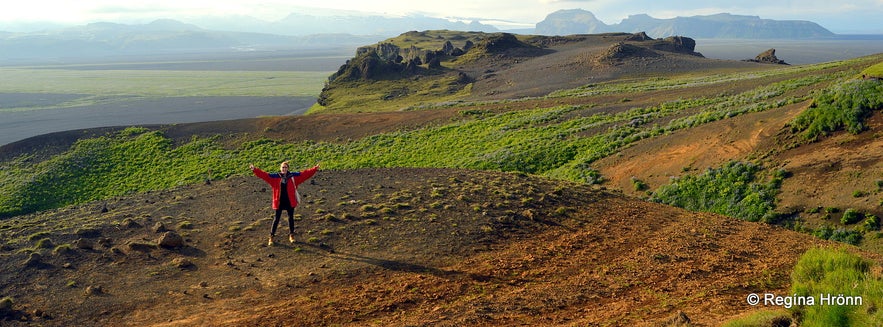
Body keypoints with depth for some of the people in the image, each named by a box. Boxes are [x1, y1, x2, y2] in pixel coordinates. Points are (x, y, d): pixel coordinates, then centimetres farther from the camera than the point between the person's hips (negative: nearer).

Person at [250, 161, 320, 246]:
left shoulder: (293, 176, -1)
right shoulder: (275, 177, -1)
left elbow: (305, 174, -4)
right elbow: (264, 175, -8)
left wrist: (315, 169, -11)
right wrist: (255, 169, -20)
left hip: (290, 202, 1)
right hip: (279, 202, -1)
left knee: (291, 218, 11)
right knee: (276, 219, 5)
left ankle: (291, 235, 25)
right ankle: (271, 237, 13)